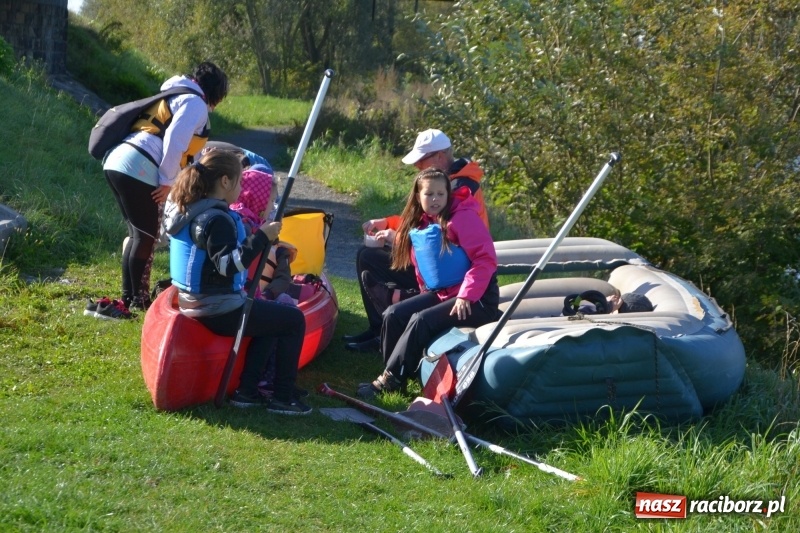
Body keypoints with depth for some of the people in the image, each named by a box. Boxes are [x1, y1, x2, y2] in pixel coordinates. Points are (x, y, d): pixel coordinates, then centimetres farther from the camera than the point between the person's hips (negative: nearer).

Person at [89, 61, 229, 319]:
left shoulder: (175, 96, 29)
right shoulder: (195, 103, -1)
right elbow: (175, 140, -14)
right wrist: (167, 181, -10)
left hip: (118, 161, 10)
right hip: (138, 169, -10)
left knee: (137, 233, 17)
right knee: (146, 236, -1)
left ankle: (129, 298, 22)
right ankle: (138, 300, 5)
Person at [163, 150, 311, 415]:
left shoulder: (185, 209, 8)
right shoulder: (216, 219, -23)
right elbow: (228, 265, -30)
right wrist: (261, 237, -28)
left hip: (194, 302, 10)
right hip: (219, 311, -10)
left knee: (272, 315, 27)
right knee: (294, 320, 0)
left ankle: (247, 390, 21)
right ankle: (283, 397, 6)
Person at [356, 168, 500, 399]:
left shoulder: (463, 217, -14)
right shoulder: (416, 226, 9)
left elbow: (486, 259, -20)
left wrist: (467, 295, -25)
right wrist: (426, 291, 11)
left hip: (477, 297, -8)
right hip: (439, 293, 8)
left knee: (421, 321, -25)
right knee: (394, 314, -9)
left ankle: (390, 381, -18)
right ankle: (393, 374, -5)